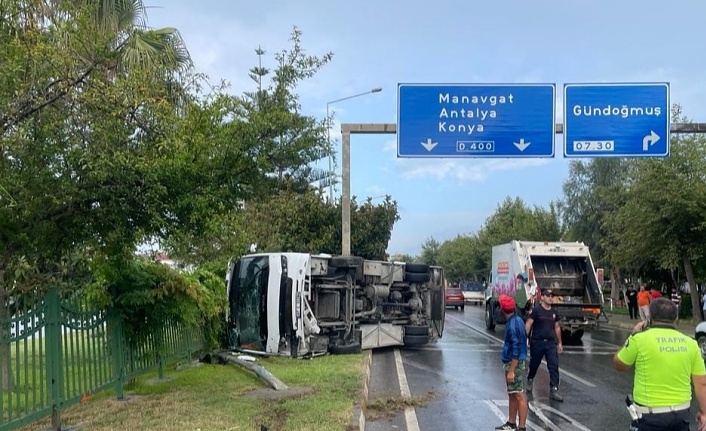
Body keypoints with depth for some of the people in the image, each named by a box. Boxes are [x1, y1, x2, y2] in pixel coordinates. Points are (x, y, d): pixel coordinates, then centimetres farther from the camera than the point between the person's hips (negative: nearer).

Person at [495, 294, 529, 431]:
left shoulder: (512, 325, -21)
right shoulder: (517, 320, 9)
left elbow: (516, 350, -23)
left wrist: (511, 371, -22)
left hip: (515, 363, -10)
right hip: (514, 362, 10)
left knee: (519, 395, -6)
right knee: (512, 394, 17)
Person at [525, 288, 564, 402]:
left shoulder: (554, 311, 8)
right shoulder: (536, 310, -8)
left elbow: (557, 327, 17)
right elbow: (528, 325, -12)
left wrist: (559, 343, 17)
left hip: (551, 342, 4)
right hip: (537, 342, -3)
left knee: (554, 366, -8)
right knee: (534, 365, 13)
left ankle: (554, 390, -7)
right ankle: (530, 380, 41)